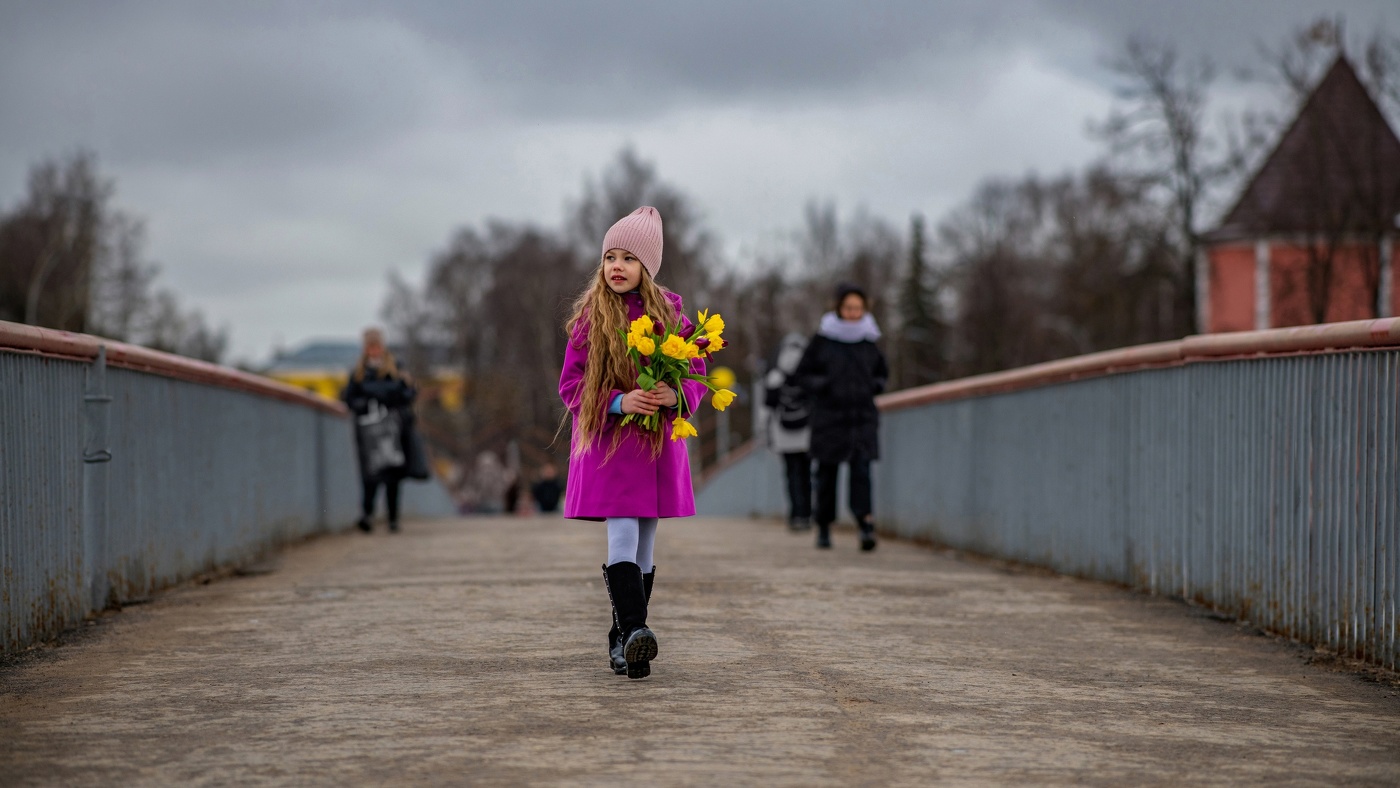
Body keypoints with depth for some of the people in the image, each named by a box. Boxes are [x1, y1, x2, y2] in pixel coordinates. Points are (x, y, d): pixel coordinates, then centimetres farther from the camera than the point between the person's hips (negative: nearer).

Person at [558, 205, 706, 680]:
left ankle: (622, 643, 17)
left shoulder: (669, 312, 4)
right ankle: (634, 632, -28)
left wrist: (675, 395, -15)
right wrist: (617, 402, -16)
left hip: (658, 443, 3)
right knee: (622, 536, -17)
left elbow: (696, 374, 8)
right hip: (607, 441, -3)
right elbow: (570, 384, 0)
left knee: (644, 547, 7)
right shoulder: (589, 315, 0)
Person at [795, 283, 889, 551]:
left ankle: (865, 526, -22)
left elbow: (882, 373, 21)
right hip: (829, 416, -1)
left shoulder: (869, 340, 6)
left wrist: (874, 386, 1)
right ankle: (823, 527, 21)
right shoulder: (823, 338, -2)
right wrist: (821, 386, -12)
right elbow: (803, 372, 5)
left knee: (861, 470, -13)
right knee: (827, 474, 7)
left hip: (862, 417, 1)